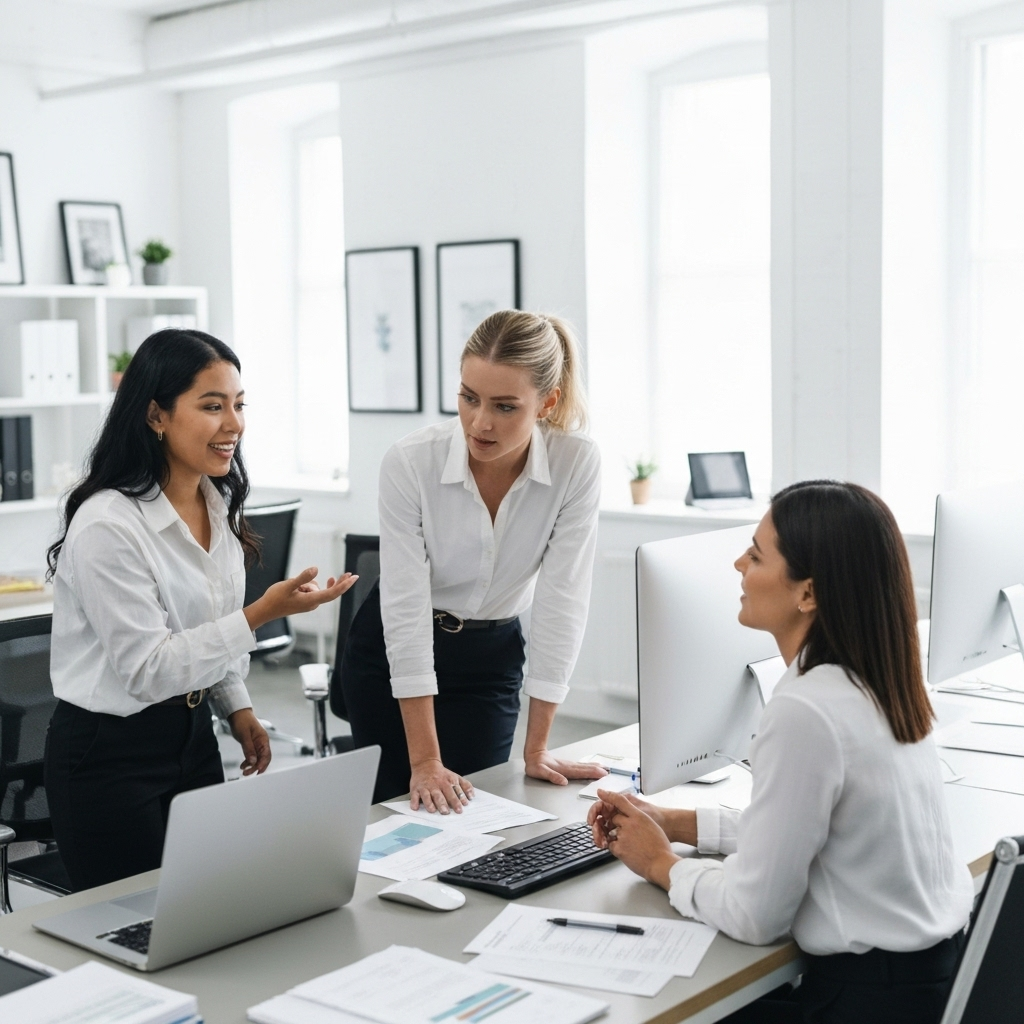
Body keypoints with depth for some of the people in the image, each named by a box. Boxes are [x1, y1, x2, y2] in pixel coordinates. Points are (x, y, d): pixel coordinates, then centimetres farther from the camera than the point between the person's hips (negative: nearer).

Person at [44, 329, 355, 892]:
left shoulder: (217, 503, 3)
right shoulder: (108, 526, -23)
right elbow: (145, 669, -23)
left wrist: (238, 709, 9)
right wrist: (262, 614, -28)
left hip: (192, 735, 7)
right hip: (108, 755, -7)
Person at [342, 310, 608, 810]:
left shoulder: (577, 464, -21)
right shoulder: (409, 462, -25)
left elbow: (561, 600, -17)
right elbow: (405, 608, -25)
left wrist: (536, 749, -16)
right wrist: (424, 761, -26)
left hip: (491, 659, 1)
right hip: (392, 656, -1)